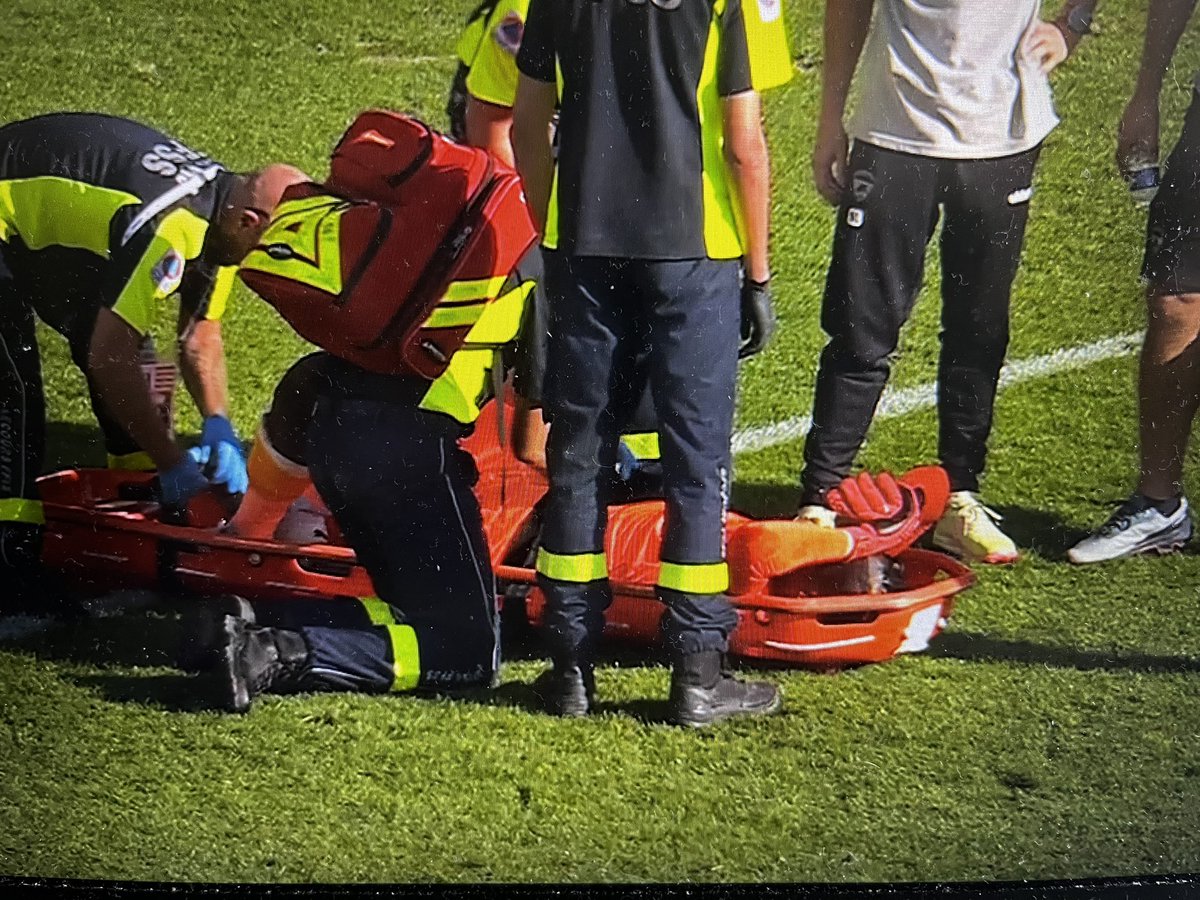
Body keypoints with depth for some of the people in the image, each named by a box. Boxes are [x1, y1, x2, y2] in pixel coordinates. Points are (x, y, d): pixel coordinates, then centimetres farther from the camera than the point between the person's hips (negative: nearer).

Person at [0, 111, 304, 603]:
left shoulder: (223, 206, -6)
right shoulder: (169, 228, -36)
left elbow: (200, 336, 4)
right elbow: (108, 359, -35)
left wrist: (218, 428, -10)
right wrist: (173, 464, -28)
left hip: (47, 213, 10)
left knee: (129, 348, 5)